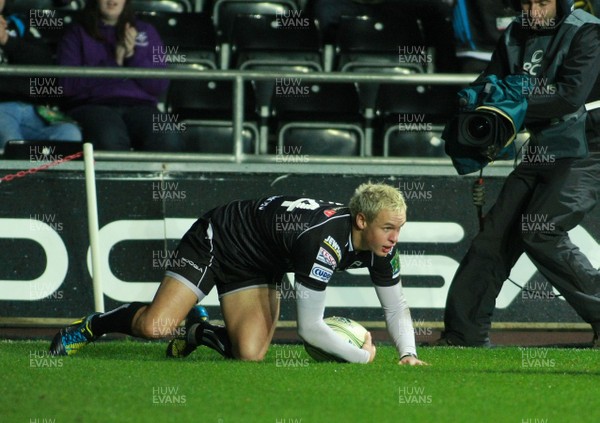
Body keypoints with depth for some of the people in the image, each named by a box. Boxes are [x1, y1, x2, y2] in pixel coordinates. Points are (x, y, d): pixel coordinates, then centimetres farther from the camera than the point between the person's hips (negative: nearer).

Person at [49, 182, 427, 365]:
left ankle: (200, 333, 17)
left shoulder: (380, 242, -13)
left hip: (259, 269, 7)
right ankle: (90, 326, 8)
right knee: (156, 327, -22)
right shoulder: (325, 241, -37)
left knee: (250, 354, -15)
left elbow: (396, 306, 3)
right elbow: (309, 327, -33)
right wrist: (361, 357, -21)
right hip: (218, 240, -7)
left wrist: (408, 353, -13)